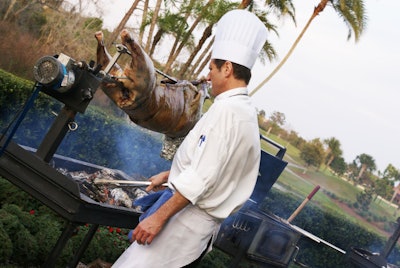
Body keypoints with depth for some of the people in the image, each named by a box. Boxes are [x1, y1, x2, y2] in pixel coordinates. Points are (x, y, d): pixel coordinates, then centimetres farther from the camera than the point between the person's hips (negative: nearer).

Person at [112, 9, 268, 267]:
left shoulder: (227, 109, -19)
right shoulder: (246, 111, 12)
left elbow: (202, 178, -24)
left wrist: (158, 217, -20)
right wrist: (168, 176, 28)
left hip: (189, 218, -10)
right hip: (204, 222, 10)